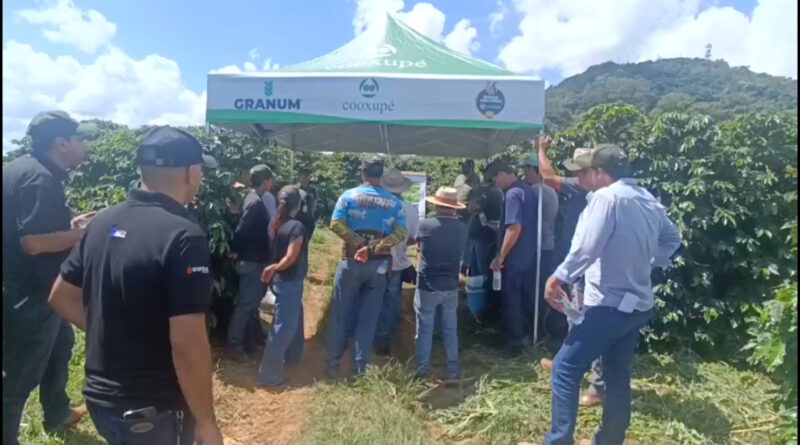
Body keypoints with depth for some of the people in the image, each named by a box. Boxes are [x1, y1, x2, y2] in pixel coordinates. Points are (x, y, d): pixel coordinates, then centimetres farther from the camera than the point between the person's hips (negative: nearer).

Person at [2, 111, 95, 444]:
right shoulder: (40, 179, -23)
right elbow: (32, 241, -30)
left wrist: (69, 225, 8)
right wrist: (81, 232, -19)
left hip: (30, 288, 11)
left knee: (60, 344, 27)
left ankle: (58, 413, 46)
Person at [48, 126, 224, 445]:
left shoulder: (103, 222, 0)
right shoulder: (183, 236, -25)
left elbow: (61, 297, 11)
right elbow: (187, 345, -27)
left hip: (100, 396, 7)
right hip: (152, 410, -7)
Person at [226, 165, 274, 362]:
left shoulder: (252, 199, 9)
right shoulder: (256, 203, -22)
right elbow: (240, 230, -25)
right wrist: (235, 251, -11)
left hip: (255, 259, 10)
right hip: (252, 261, -10)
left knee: (252, 300, 20)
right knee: (246, 303, -1)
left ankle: (255, 335, 34)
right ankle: (234, 344, 9)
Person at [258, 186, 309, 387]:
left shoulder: (275, 224, 4)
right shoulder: (297, 227, -19)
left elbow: (275, 250, 7)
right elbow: (290, 258, -20)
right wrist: (273, 269, -7)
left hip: (281, 279, 9)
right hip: (289, 282, -9)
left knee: (294, 319, 25)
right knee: (283, 327, -2)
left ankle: (291, 356, 41)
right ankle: (269, 374, 4)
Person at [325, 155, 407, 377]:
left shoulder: (349, 195, -2)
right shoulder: (394, 202, 3)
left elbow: (336, 224, -13)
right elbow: (401, 233, -7)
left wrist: (359, 244, -10)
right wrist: (374, 247, -13)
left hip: (352, 261, -1)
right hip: (379, 265, 1)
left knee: (340, 315, 11)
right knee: (368, 319, 8)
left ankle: (332, 363, 19)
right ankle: (359, 367, 13)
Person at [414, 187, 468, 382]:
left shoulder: (425, 225, -13)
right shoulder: (462, 228, -4)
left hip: (427, 286, -3)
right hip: (451, 287, 3)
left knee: (424, 330, 8)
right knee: (451, 329, 14)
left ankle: (422, 371, 16)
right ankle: (453, 370, 21)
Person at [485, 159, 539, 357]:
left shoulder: (513, 194, -19)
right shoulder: (530, 191, 9)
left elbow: (515, 228, -27)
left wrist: (500, 256, -21)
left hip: (514, 258, -9)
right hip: (530, 256, 9)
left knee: (511, 302, 4)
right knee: (527, 299, 18)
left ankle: (515, 343, 13)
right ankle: (526, 337, 30)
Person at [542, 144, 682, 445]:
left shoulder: (607, 197, -15)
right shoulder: (650, 202, 12)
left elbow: (587, 246, -24)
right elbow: (672, 239, 27)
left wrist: (559, 277, -15)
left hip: (608, 304, -9)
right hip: (638, 304, 9)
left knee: (565, 369, -1)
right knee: (618, 375, 17)